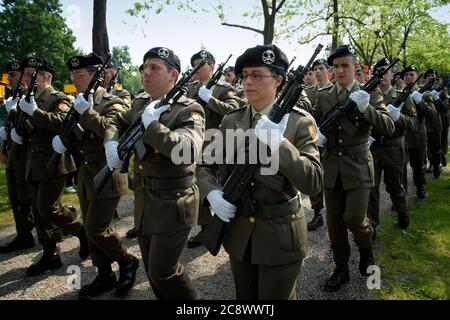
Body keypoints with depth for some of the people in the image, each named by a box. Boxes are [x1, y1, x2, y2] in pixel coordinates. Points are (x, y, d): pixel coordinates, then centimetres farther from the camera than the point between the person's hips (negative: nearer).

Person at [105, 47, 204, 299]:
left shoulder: (189, 110, -15)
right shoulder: (143, 106, 8)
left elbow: (189, 152, -33)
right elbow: (116, 122, 26)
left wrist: (152, 125, -23)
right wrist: (112, 143, 4)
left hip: (174, 203, -7)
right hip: (145, 201, 8)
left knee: (162, 272, 0)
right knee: (152, 269, 18)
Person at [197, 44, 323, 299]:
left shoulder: (300, 122, -11)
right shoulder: (231, 121, 1)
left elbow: (314, 183, -20)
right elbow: (207, 165, 6)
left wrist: (279, 144, -31)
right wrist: (212, 193, -14)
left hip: (281, 235, -4)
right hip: (239, 231, 4)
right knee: (245, 296, 22)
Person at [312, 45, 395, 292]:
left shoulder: (370, 93, -2)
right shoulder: (323, 96, 6)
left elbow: (388, 129, -10)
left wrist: (365, 108, -25)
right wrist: (315, 134, -12)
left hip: (358, 166, -3)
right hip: (331, 167, 3)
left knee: (354, 219, -10)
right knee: (334, 222, 8)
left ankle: (366, 250, 25)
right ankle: (341, 269, 26)